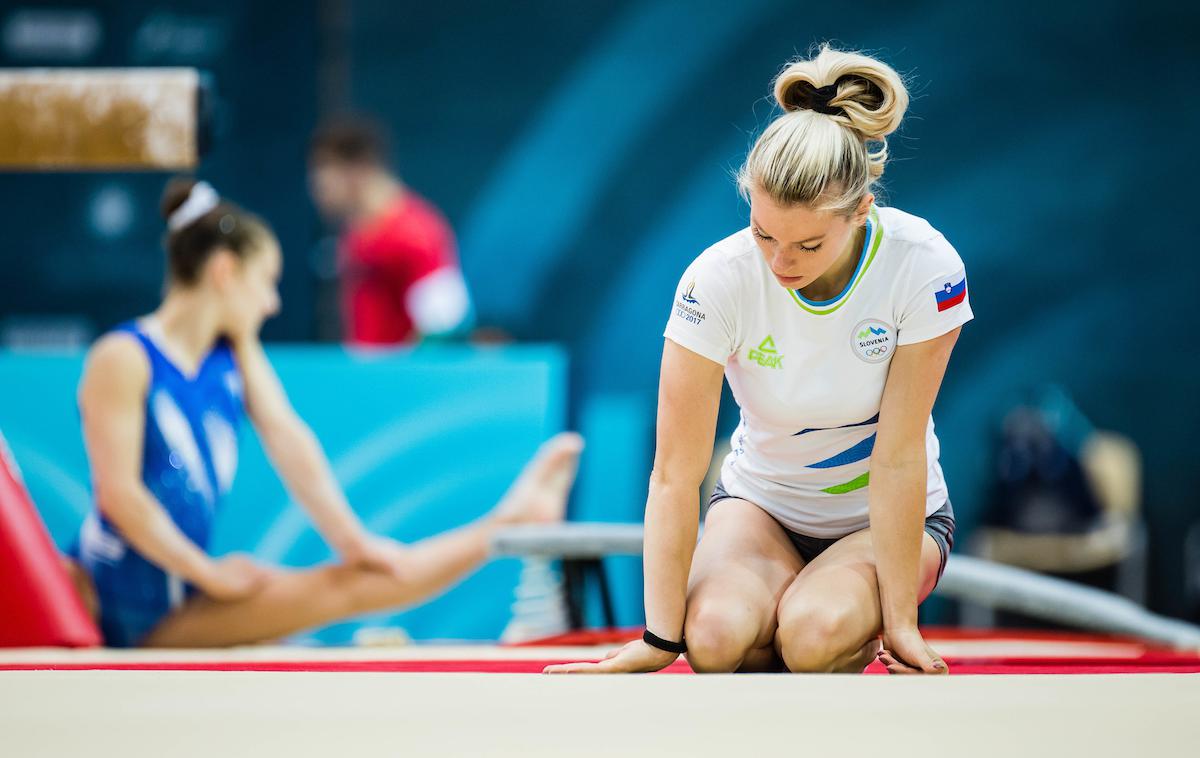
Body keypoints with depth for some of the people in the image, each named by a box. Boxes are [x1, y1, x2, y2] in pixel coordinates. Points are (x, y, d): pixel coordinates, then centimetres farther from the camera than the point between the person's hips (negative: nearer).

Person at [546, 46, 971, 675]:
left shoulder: (924, 267, -25)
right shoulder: (719, 278, -23)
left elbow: (898, 459, -22)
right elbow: (675, 474, -22)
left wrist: (899, 621, -21)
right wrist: (662, 638, -23)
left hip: (889, 520, -1)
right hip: (762, 502, 1)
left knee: (815, 635, -32)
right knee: (716, 637, -30)